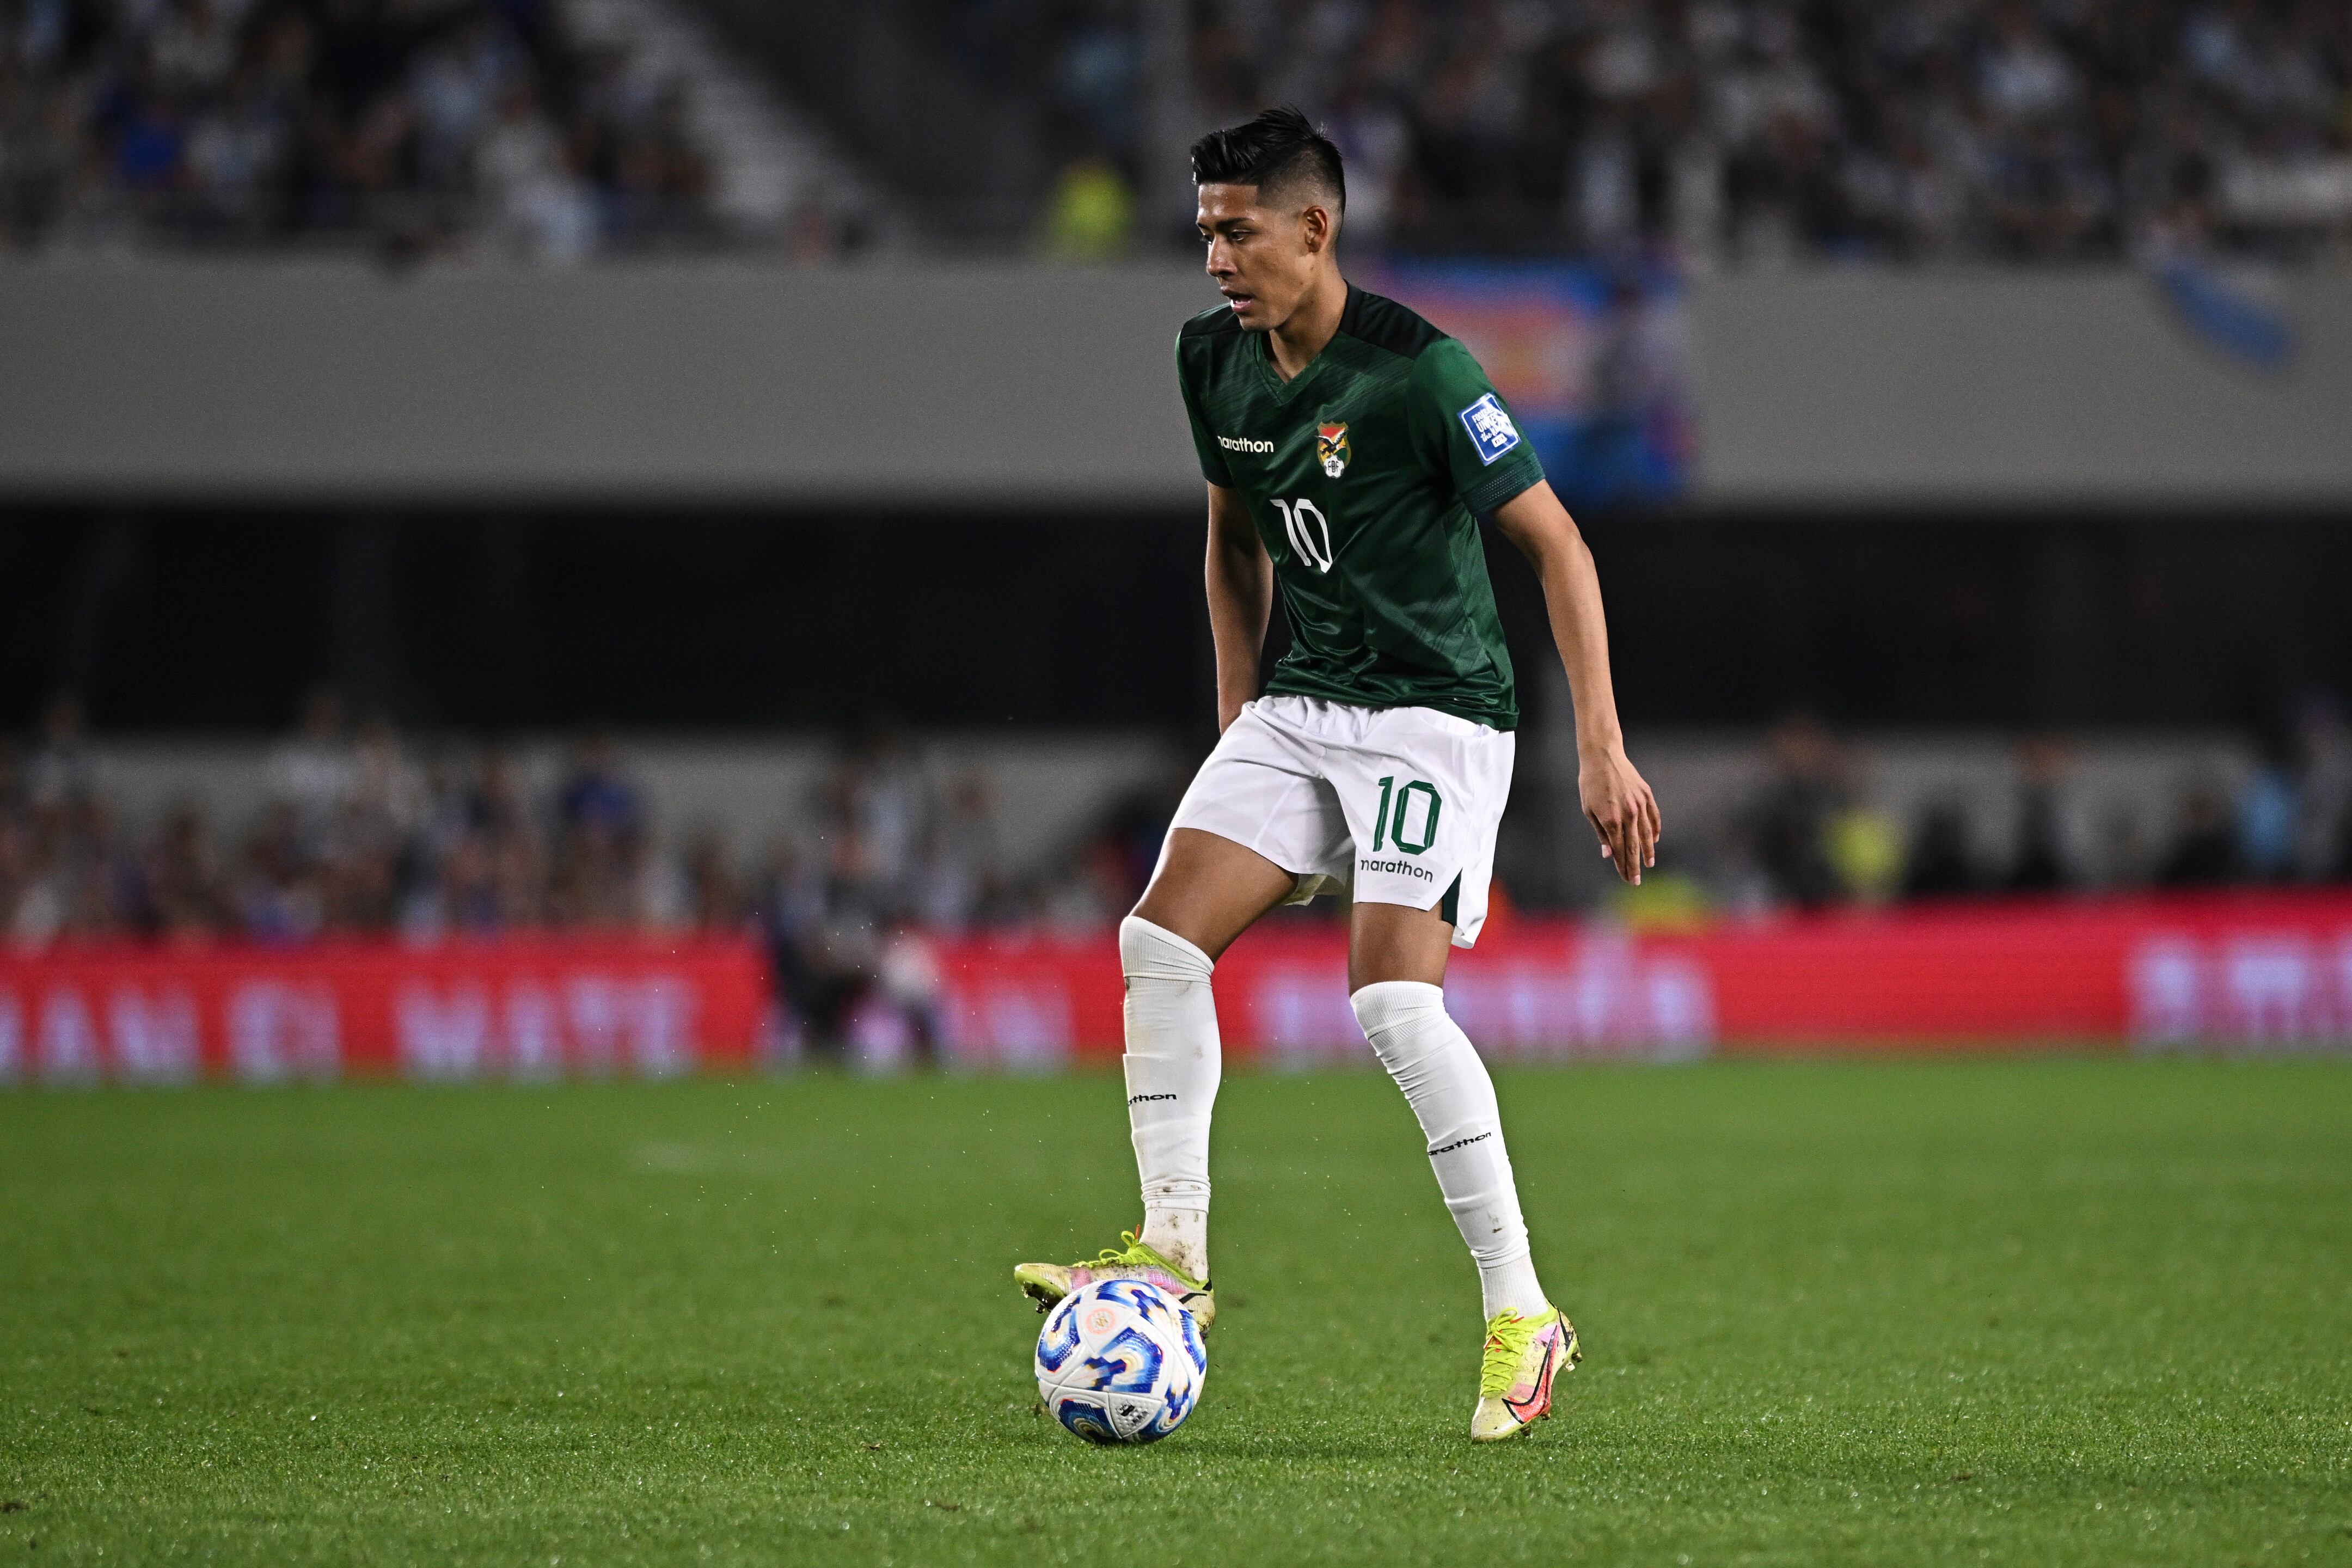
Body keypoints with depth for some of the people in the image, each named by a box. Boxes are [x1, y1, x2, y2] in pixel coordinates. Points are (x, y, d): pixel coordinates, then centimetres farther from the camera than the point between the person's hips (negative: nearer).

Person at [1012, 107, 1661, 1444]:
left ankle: (1523, 1313, -10)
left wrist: (1602, 747, -18)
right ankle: (1174, 1252, -1)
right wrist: (1239, 718, 17)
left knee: (1394, 999, -19)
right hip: (1301, 706, 7)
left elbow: (1554, 541, -14)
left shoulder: (1418, 369, -18)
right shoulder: (1216, 360, 4)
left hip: (1434, 709, -7)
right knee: (1161, 939, -8)